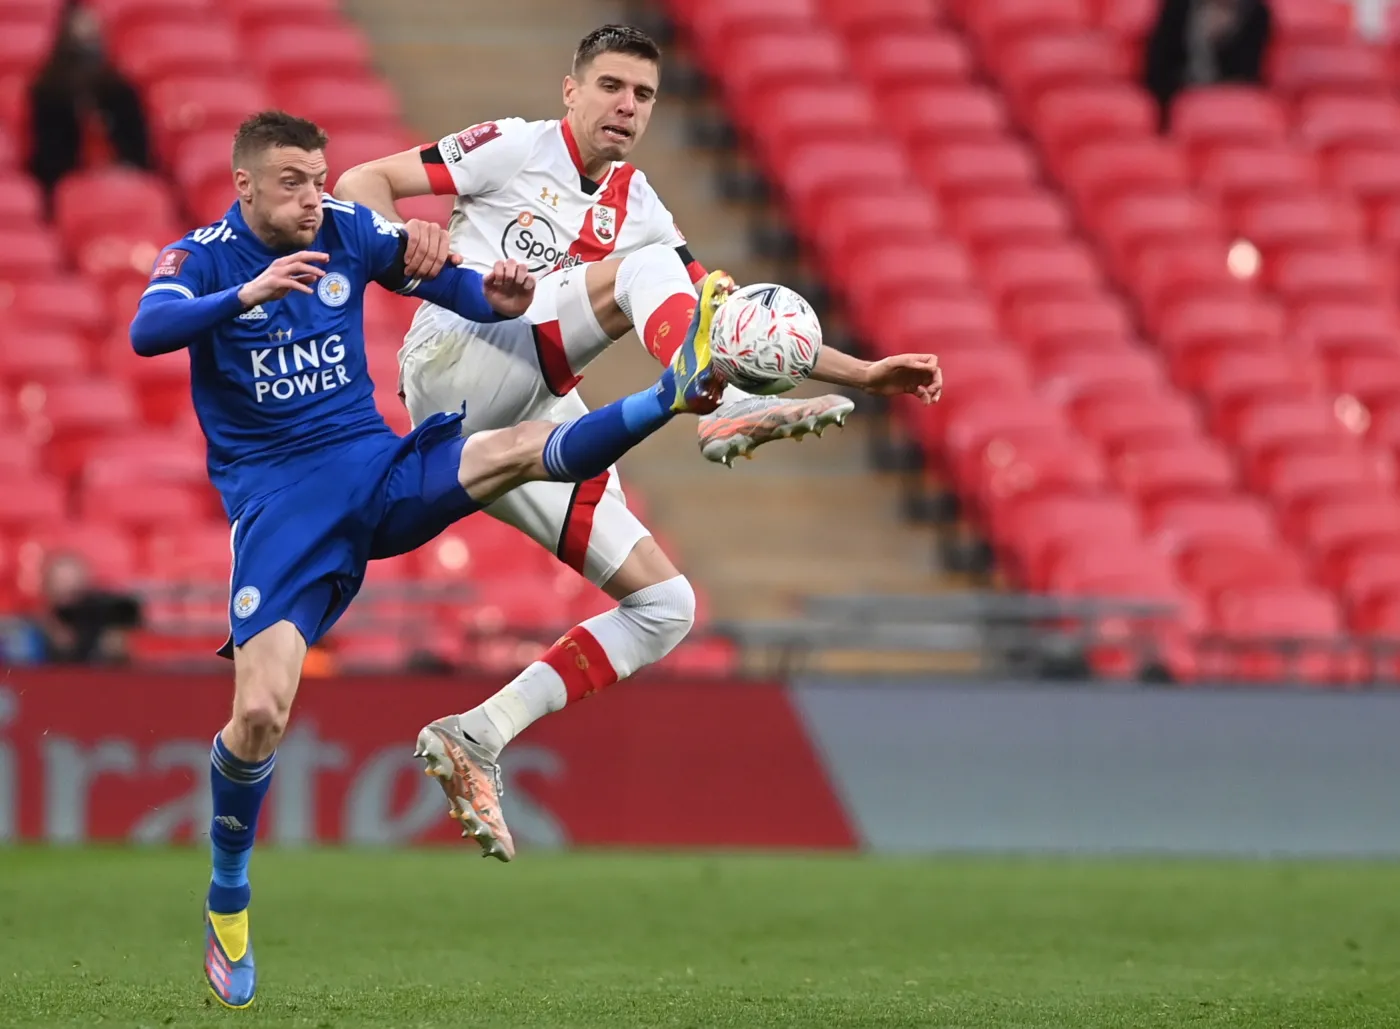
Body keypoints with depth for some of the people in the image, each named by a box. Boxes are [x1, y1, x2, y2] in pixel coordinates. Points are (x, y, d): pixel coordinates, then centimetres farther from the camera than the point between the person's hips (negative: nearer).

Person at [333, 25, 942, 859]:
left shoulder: (639, 210, 20)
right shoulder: (515, 149, 5)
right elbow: (361, 183, 2)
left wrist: (864, 374, 10)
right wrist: (399, 240, -22)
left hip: (524, 429, 7)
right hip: (455, 363, -7)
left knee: (666, 605, -2)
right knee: (644, 266, -20)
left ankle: (476, 738, -5)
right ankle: (725, 412, -46)